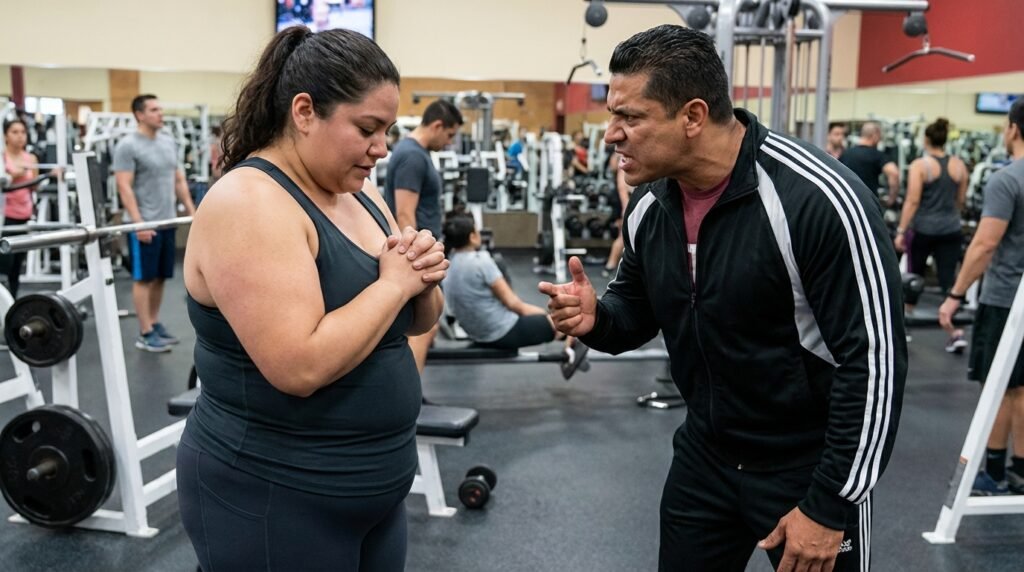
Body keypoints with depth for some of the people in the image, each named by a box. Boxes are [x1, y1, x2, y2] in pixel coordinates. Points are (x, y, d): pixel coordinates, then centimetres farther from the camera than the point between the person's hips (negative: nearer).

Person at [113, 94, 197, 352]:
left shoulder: (169, 142, 12)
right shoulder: (128, 146, -11)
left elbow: (179, 181, 17)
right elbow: (124, 187, -16)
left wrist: (192, 212, 11)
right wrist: (138, 222, -22)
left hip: (168, 221, 7)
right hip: (145, 224, -7)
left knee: (160, 277, 12)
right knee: (144, 278, -1)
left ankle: (155, 324, 22)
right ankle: (145, 333, 4)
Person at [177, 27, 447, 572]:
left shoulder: (357, 194, 6)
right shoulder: (247, 204, -20)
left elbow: (414, 321, 13)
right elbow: (299, 366, -29)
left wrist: (424, 280, -8)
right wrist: (393, 282, -18)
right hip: (271, 500, -8)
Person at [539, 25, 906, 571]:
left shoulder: (818, 200, -25)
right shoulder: (648, 207, -5)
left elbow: (873, 361, -22)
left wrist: (829, 506, -18)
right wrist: (596, 319, -13)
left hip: (809, 468, -5)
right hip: (704, 455, 6)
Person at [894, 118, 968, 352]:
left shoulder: (920, 165, -8)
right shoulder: (959, 165, 5)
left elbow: (912, 201, -14)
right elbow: (961, 200, 14)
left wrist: (901, 231, -12)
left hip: (924, 229, -3)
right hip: (951, 230, 3)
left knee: (914, 274, 15)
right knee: (948, 279, 1)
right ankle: (956, 333, -9)